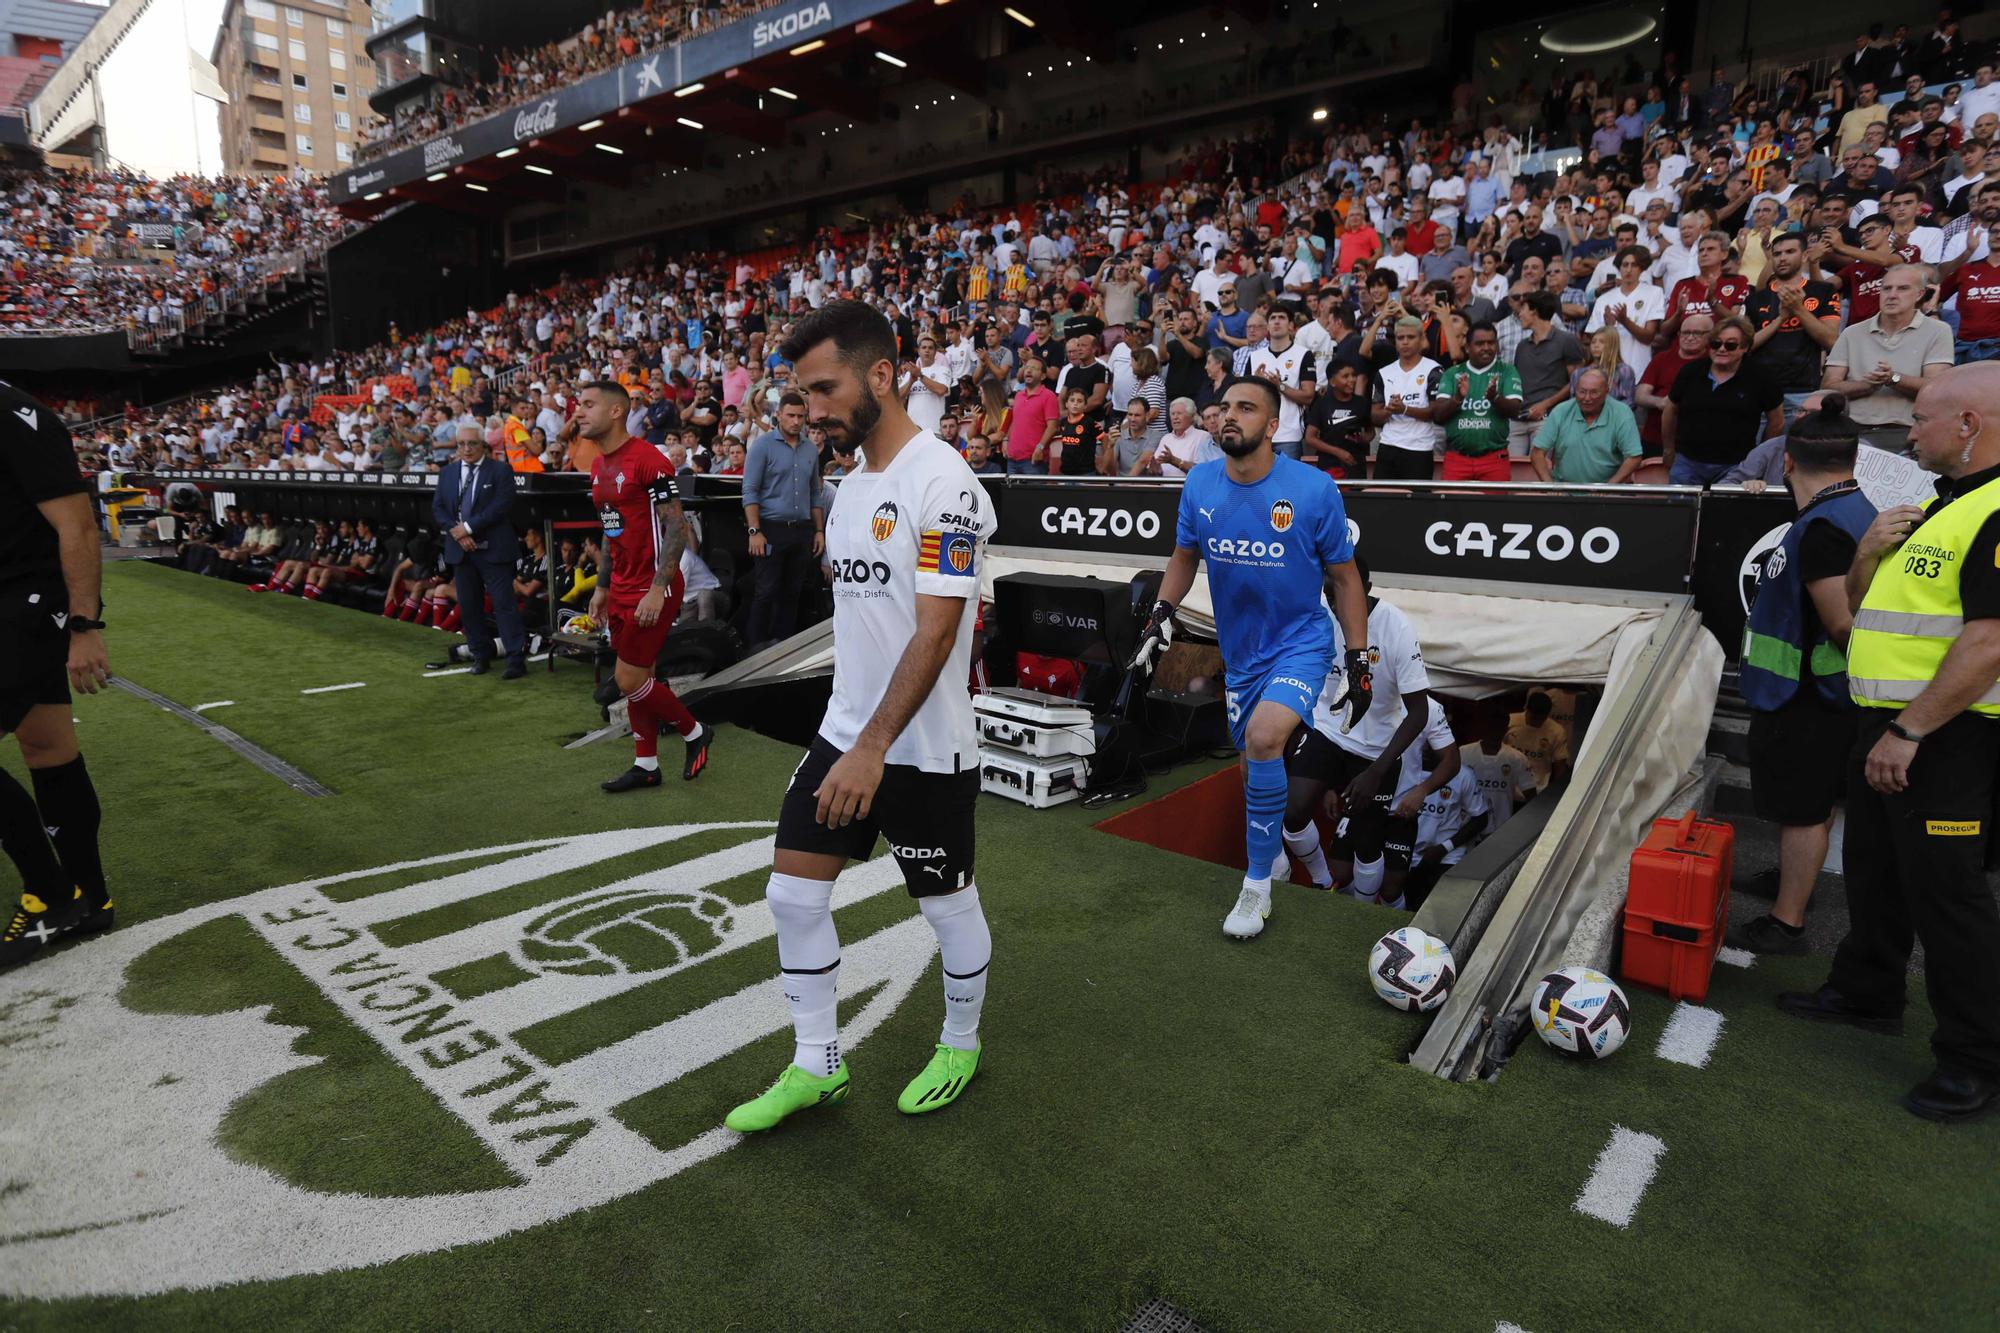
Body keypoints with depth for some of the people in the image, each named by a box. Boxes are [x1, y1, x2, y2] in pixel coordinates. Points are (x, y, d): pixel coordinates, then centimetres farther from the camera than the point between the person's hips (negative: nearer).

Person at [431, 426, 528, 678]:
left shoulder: (500, 470, -3)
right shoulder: (447, 473, 13)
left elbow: (501, 506, -13)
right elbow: (437, 509, 9)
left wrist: (468, 527, -14)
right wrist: (455, 531, -9)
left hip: (493, 550, -5)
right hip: (460, 550, 5)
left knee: (504, 604, -7)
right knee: (469, 606, 9)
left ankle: (517, 659, -6)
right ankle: (481, 656, 20)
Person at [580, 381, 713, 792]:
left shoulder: (648, 460, -16)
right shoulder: (598, 465, 12)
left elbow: (675, 529, -18)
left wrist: (658, 589, -23)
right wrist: (603, 587, 18)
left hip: (652, 590, -8)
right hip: (623, 589, 9)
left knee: (629, 679, -6)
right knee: (638, 679, 12)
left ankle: (695, 733, 15)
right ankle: (646, 765, 22)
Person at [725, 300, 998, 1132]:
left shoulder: (941, 481, -18)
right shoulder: (851, 485, 9)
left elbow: (936, 632, -23)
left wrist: (873, 748, -25)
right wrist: (848, 731, 18)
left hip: (925, 749, -8)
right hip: (845, 732, 8)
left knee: (948, 904, 11)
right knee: (794, 892, 8)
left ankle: (961, 1045, 37)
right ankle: (815, 1066, 27)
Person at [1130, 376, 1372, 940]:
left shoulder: (1315, 489, -14)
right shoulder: (1199, 484, -5)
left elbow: (1344, 577, -4)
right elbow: (1184, 555, 12)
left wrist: (1359, 660, -5)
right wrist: (1161, 612, -4)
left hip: (1302, 641, -5)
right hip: (1239, 650, 5)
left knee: (1263, 739, -26)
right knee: (1255, 764, 13)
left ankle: (1256, 887, -9)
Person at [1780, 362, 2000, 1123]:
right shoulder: (1939, 506, 14)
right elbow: (1865, 610, 18)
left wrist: (1909, 732, -24)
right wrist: (1868, 555, -2)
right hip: (1891, 725, 10)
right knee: (1875, 868, 19)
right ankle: (1866, 993, 36)